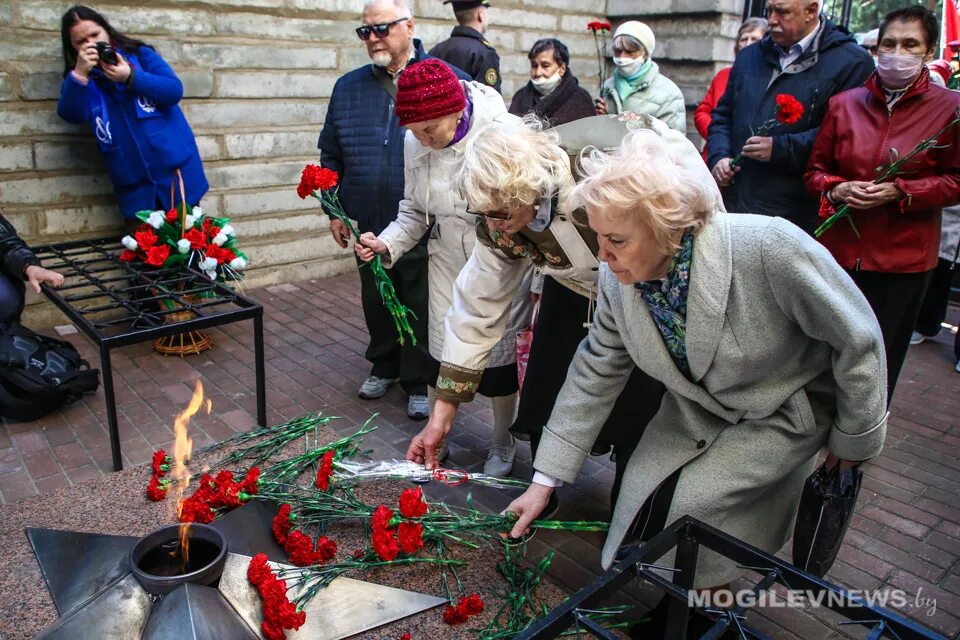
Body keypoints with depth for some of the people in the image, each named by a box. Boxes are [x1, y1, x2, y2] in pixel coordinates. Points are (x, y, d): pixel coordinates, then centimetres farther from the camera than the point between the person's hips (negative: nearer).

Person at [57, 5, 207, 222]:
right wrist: (80, 74, -20)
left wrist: (131, 77, -17)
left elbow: (174, 90, -7)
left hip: (174, 169, -2)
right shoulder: (77, 80, 9)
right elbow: (72, 114, -9)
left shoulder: (140, 54, 4)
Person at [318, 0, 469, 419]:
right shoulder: (348, 88, 8)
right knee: (377, 304, 19)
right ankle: (384, 366, 40)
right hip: (369, 226, 4)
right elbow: (331, 155, 14)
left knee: (422, 310, 7)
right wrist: (334, 211, 9)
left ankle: (419, 382, 24)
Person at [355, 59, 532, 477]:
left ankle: (502, 443, 31)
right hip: (448, 258, 4)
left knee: (499, 353, 7)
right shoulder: (415, 142, -7)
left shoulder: (505, 133, -23)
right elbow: (415, 210, 6)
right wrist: (387, 243, -11)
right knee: (442, 351, 8)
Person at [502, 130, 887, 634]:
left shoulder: (769, 249, -36)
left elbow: (858, 338, -21)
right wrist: (544, 480, -7)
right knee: (642, 502, -5)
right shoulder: (618, 279, -19)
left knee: (692, 505, -16)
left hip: (784, 411, -4)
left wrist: (855, 437, -6)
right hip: (698, 407, 5)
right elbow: (595, 374, -8)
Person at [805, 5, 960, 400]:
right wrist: (836, 190, -11)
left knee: (881, 362, 8)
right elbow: (815, 170, 10)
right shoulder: (844, 104, 5)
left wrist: (900, 191, -16)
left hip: (904, 258, -2)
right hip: (839, 250, 2)